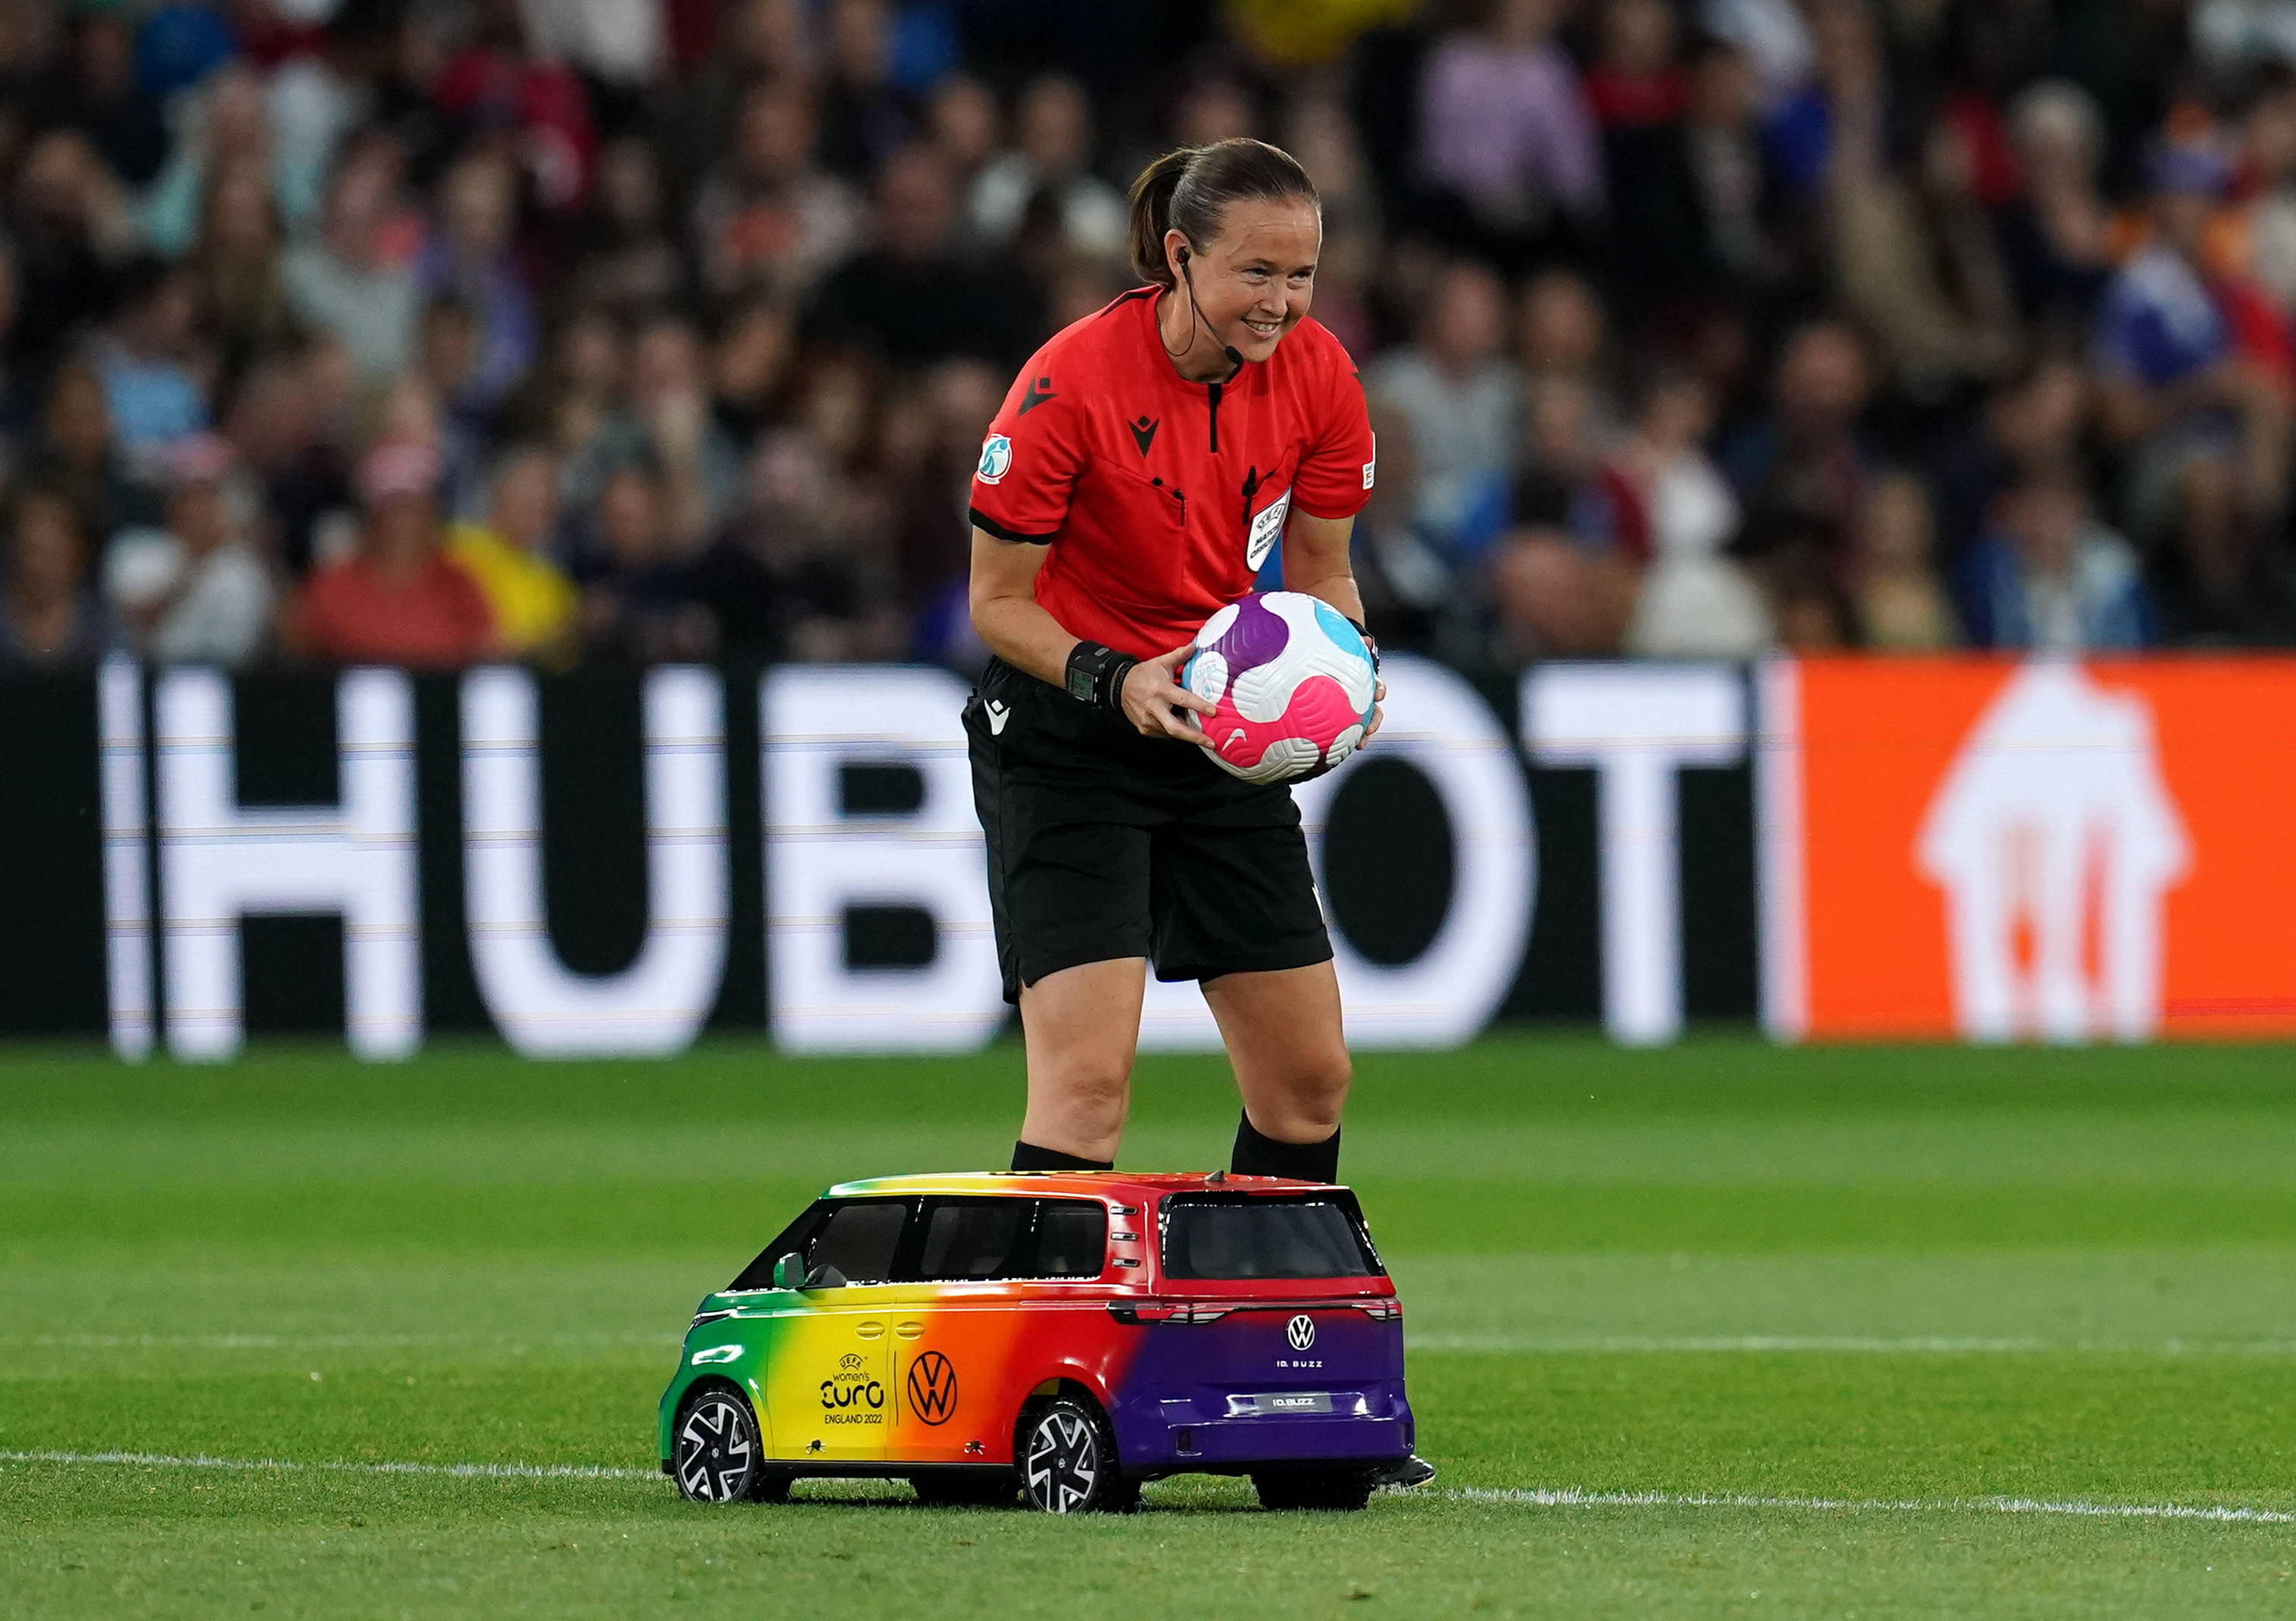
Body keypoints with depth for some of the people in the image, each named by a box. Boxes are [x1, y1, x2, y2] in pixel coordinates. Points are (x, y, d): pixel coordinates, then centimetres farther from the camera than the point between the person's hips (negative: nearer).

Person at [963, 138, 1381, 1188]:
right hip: (1064, 735, -5)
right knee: (1087, 1081, -18)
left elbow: (1320, 577, 6)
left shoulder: (1317, 375, -7)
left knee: (1310, 1079, 4)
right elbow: (997, 601, -13)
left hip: (1228, 731, 5)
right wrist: (1116, 680, -29)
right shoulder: (1069, 382, -21)